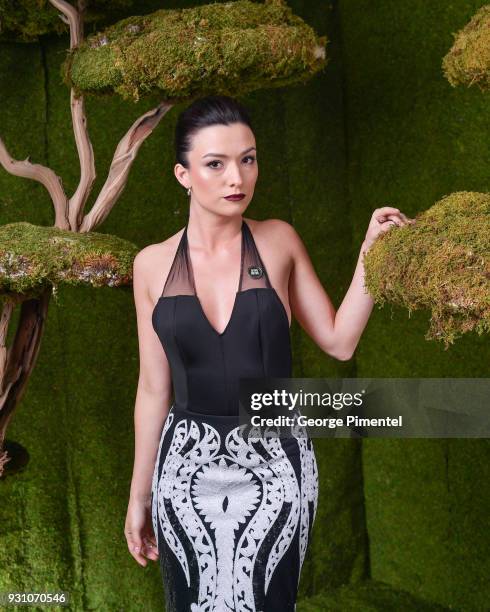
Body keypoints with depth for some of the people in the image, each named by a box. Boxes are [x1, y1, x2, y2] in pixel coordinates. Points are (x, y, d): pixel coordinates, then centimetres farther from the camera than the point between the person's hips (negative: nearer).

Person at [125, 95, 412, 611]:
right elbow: (154, 388, 6)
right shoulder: (153, 264, 1)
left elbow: (339, 341, 3)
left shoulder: (279, 241, 1)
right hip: (188, 466, 1)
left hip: (275, 462, -1)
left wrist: (369, 255, -5)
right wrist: (139, 496, 9)